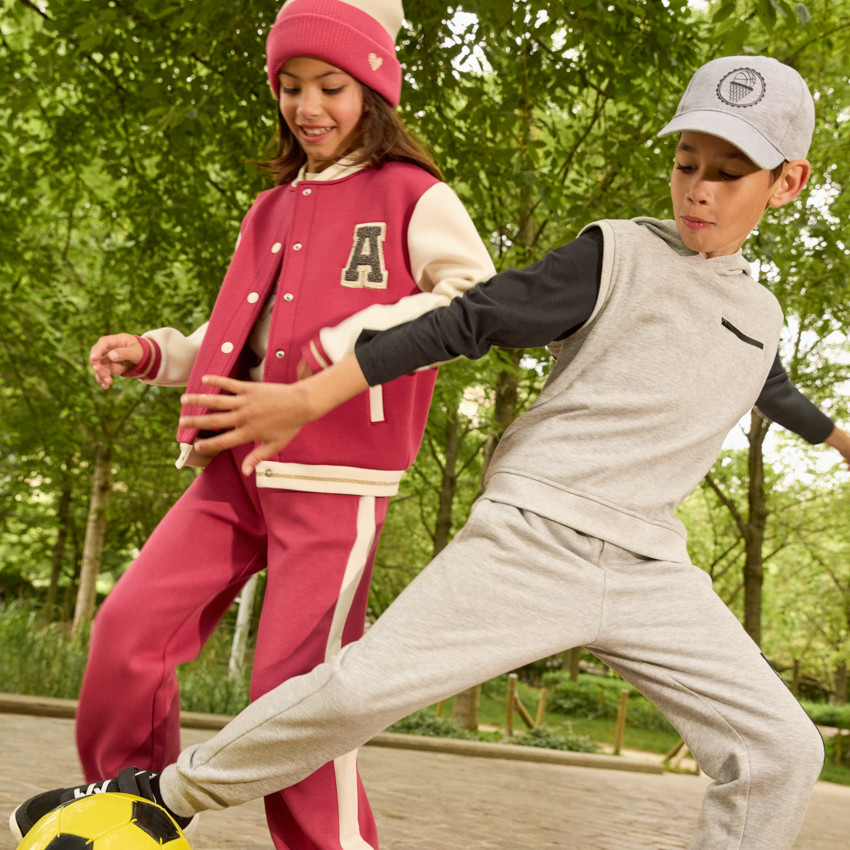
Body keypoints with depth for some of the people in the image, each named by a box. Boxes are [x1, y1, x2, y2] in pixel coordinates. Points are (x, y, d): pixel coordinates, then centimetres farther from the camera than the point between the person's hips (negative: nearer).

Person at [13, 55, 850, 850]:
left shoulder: (758, 314, 16)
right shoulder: (616, 254, 0)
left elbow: (773, 390, 40)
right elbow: (465, 321, -6)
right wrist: (308, 399, -10)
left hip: (648, 567, 5)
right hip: (531, 534, -5)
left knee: (780, 750, -3)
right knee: (362, 686, -16)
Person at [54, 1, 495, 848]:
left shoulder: (413, 198, 2)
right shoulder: (271, 211, 21)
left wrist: (358, 337, -20)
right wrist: (155, 354, 11)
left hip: (334, 480, -6)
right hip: (239, 468, 6)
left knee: (292, 685, -10)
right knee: (128, 630, -2)